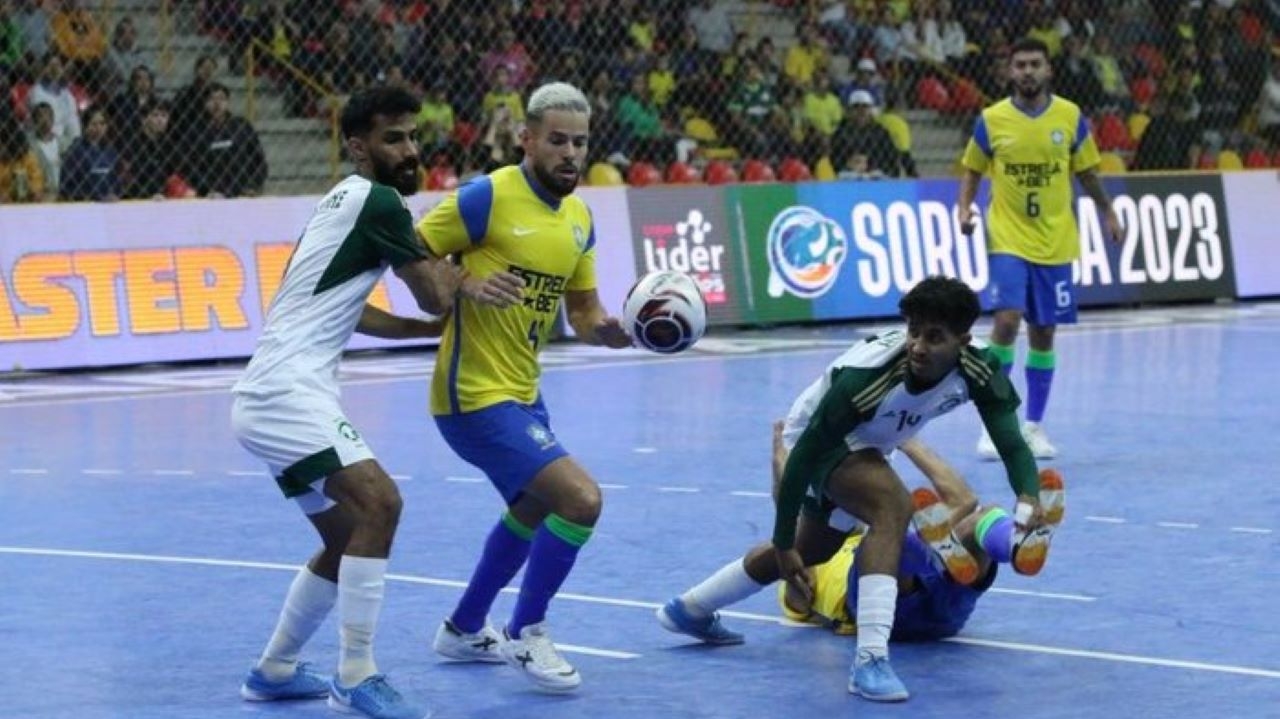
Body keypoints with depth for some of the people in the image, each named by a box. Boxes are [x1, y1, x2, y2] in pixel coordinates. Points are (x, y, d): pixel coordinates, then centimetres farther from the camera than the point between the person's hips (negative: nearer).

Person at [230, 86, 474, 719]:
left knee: (349, 537, 16)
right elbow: (437, 295, -6)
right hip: (285, 395, -10)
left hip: (276, 396, 10)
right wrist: (457, 268, 16)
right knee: (377, 501, -23)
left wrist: (436, 327, 23)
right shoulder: (376, 200, -11)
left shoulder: (350, 201, 19)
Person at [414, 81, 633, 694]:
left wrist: (607, 329, -10)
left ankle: (464, 630, 48)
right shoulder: (487, 197, -17)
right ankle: (526, 634, 1)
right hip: (475, 396, -10)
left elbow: (583, 310, 12)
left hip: (522, 392, 10)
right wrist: (468, 283, -29)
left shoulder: (579, 218, 7)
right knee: (581, 499, -19)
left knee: (533, 510, 28)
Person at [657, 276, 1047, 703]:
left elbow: (1011, 442, -34)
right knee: (893, 506, -35)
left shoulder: (978, 371, -28)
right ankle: (870, 659, -38)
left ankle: (690, 610, 48)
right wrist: (783, 542, -28)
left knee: (814, 548, 26)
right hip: (818, 439, -7)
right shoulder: (866, 376, -39)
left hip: (865, 444, 7)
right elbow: (803, 456, -32)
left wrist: (1028, 496, -55)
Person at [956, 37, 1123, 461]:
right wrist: (965, 208, -9)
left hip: (1055, 244, 2)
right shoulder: (991, 120, -3)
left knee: (1043, 333, 6)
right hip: (1008, 239, -2)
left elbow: (1086, 172, 13)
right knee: (1007, 320, -17)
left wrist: (1107, 212, 14)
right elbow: (972, 171, 7)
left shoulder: (1071, 117, 0)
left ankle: (1033, 426, 18)